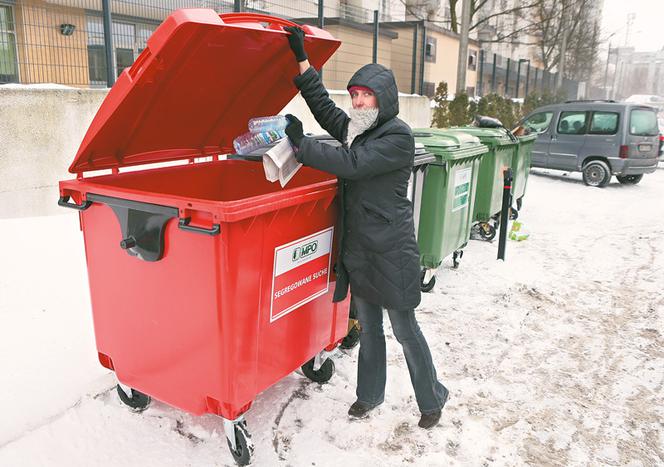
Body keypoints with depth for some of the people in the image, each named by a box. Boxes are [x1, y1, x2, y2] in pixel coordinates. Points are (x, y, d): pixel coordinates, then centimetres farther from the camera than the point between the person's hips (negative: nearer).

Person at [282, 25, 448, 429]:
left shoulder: (398, 136, -14)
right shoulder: (357, 130, 10)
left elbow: (352, 165, -23)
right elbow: (324, 107, 11)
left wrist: (301, 143, -22)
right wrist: (302, 59, 6)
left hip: (391, 251, -7)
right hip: (359, 247, 7)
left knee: (405, 331, 6)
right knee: (369, 327, 19)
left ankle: (432, 400, 28)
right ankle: (370, 395, 37)